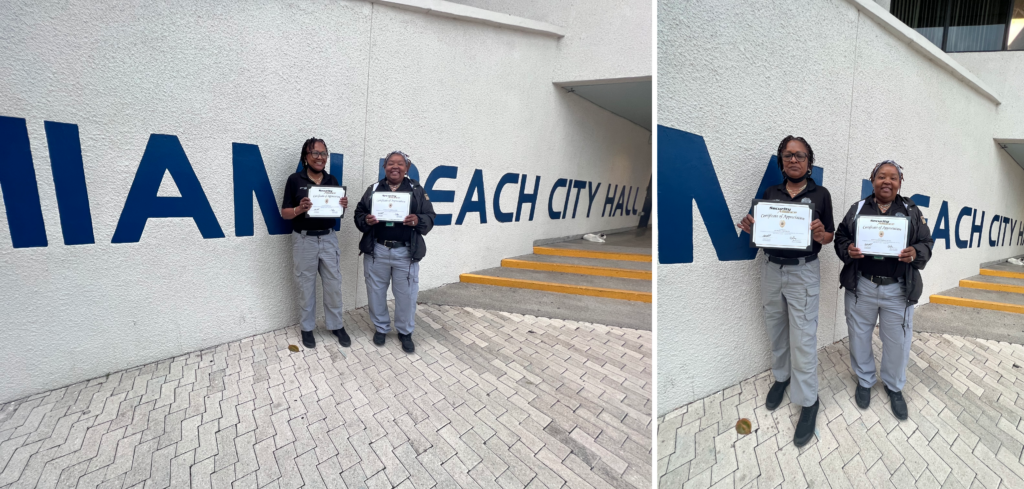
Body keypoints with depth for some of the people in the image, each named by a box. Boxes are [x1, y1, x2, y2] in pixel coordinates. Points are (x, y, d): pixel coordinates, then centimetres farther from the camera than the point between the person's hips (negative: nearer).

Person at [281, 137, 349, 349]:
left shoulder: (332, 180, 6)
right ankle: (307, 328, 23)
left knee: (334, 284, 7)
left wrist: (343, 206, -12)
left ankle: (336, 325, 22)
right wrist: (300, 209, -24)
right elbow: (284, 212, -4)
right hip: (304, 240, -3)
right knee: (306, 286, 7)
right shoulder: (295, 179, -5)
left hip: (329, 238, 3)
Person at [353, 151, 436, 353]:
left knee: (406, 295, 5)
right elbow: (358, 215, 7)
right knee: (376, 292, 11)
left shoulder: (417, 190, 4)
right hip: (376, 251, 2)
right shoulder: (373, 189, 8)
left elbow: (430, 218, 0)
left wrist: (418, 221, -21)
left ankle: (405, 332, 23)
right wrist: (366, 220, -15)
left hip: (406, 253, -1)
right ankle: (381, 328, 31)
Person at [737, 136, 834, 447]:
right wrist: (749, 227, -14)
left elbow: (829, 236, 3)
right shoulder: (770, 193, 5)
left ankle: (808, 402, 9)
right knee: (776, 331, 17)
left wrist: (819, 235, -20)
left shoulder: (820, 194, -2)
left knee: (802, 339, -3)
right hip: (771, 269, 4)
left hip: (804, 272, -3)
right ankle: (781, 377, 38)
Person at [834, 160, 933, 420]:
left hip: (899, 290, 0)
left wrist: (915, 253, -17)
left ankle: (894, 387, 32)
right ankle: (864, 381, 34)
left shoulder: (912, 211, 6)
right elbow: (840, 237, 6)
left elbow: (926, 244, 5)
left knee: (897, 342, 8)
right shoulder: (858, 209, 6)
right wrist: (848, 249, -16)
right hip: (861, 286, 0)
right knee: (859, 336, 12)